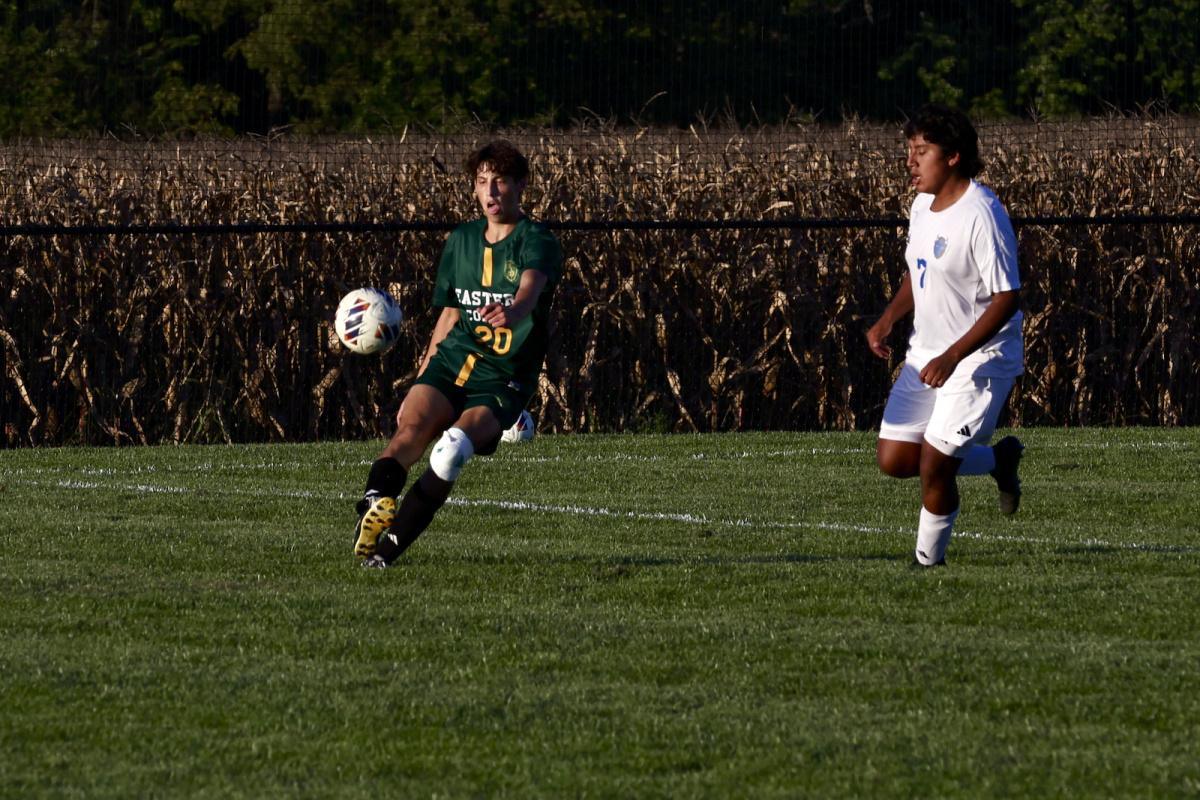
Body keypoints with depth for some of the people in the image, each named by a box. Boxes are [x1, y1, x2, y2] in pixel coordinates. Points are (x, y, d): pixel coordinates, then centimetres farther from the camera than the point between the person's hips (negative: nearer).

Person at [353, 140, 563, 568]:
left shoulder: (537, 243, -5)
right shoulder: (461, 240, 15)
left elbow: (530, 290, -27)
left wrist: (512, 312, -51)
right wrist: (421, 381, 22)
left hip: (504, 378, -5)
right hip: (452, 359, 5)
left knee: (454, 445, -28)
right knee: (412, 424, -26)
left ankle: (390, 544, -26)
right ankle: (375, 504, -43)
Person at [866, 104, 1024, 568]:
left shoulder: (981, 216, -22)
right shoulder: (922, 205, 5)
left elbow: (1007, 299, -23)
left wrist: (952, 357, -27)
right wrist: (888, 320, 2)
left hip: (979, 358, -9)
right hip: (926, 352, 9)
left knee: (933, 467, -11)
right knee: (893, 460, 6)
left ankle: (929, 561, 11)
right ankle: (998, 460, 26)